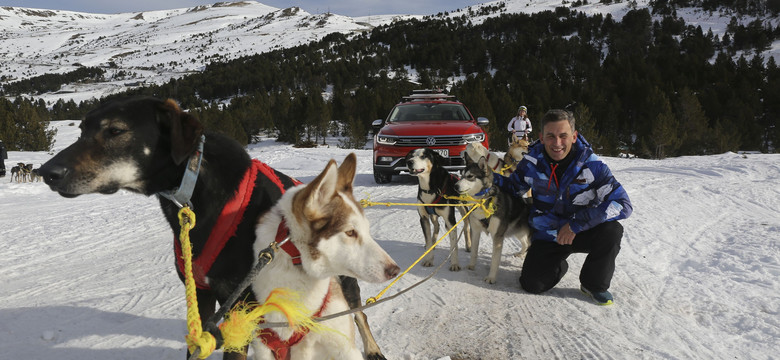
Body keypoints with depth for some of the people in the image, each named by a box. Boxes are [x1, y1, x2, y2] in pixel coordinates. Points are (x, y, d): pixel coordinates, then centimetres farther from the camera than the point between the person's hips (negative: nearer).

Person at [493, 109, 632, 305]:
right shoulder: (532, 163, -11)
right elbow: (513, 188, 7)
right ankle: (559, 265, 22)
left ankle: (594, 283, -4)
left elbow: (622, 204, -25)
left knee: (611, 230, -31)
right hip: (546, 236, 1)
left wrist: (576, 224, -31)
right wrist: (490, 175, -15)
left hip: (582, 233, -1)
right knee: (532, 284, -15)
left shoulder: (592, 166, -19)